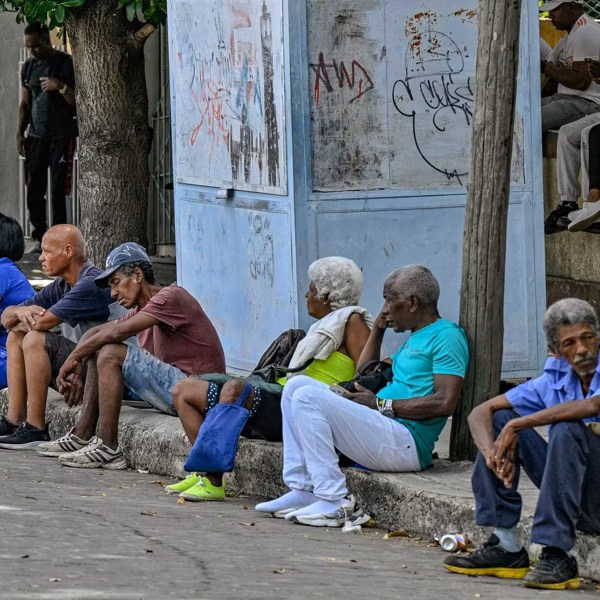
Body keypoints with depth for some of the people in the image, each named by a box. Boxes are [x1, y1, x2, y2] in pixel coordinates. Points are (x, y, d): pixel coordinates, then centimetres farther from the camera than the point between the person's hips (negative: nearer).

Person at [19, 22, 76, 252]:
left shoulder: (66, 65, -4)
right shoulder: (29, 67, 12)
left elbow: (78, 102, -5)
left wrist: (61, 87, -20)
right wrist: (20, 132, 8)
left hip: (61, 138, -4)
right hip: (36, 137, 5)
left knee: (58, 191, -8)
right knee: (34, 190, 1)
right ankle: (39, 237, 10)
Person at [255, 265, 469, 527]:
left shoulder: (447, 336, -6)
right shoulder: (414, 339, 26)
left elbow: (445, 403, -18)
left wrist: (382, 405, -13)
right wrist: (378, 329, 23)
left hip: (405, 444, -11)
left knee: (307, 397, -20)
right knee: (297, 385, 10)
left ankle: (334, 503, -23)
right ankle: (302, 489, -1)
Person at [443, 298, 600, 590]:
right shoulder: (554, 380, 6)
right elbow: (480, 413, 6)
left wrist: (517, 426, -27)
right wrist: (492, 452, -18)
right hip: (573, 495, 6)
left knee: (568, 429, -31)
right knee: (501, 418, 0)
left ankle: (556, 556, -30)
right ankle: (507, 548, -5)